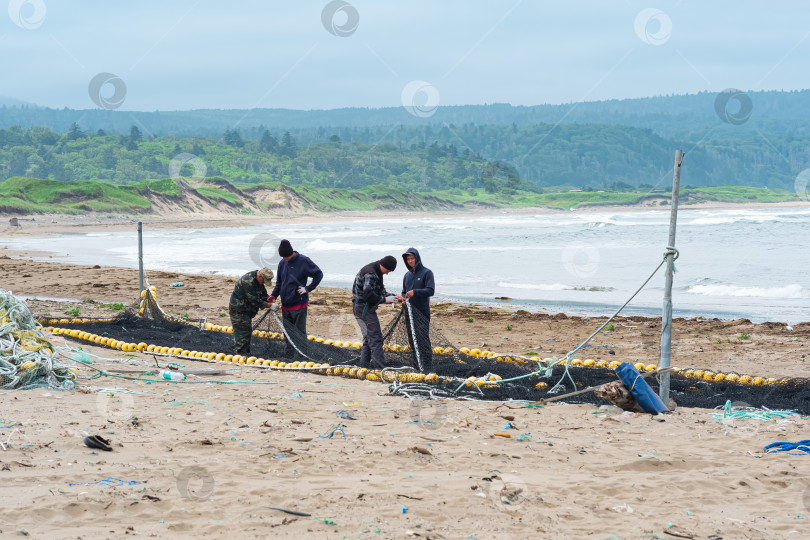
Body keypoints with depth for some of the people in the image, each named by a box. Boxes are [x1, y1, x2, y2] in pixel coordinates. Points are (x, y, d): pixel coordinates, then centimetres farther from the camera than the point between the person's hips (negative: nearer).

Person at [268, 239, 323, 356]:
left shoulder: (304, 261, -9)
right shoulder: (282, 263, 7)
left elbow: (318, 274, -2)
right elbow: (279, 283, 16)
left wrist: (308, 289, -8)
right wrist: (273, 296, 3)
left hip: (299, 304, -6)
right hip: (286, 305, 6)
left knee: (300, 331, -1)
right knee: (288, 330, 12)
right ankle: (289, 352, 23)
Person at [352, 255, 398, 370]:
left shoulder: (377, 272, 13)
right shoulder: (370, 273, -20)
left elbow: (380, 289, 22)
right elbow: (368, 295, -26)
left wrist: (388, 296, 2)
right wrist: (385, 299, -18)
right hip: (364, 308, -11)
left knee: (368, 338, 16)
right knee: (375, 338, -12)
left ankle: (364, 365, 20)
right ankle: (380, 367, -14)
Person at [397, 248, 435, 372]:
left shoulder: (426, 273, -4)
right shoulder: (407, 275, 16)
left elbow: (430, 290, -13)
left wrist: (415, 292, -25)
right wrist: (403, 298, -2)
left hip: (422, 312, -7)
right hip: (409, 313, 7)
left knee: (423, 341, -11)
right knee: (412, 341, 10)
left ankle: (427, 367, -11)